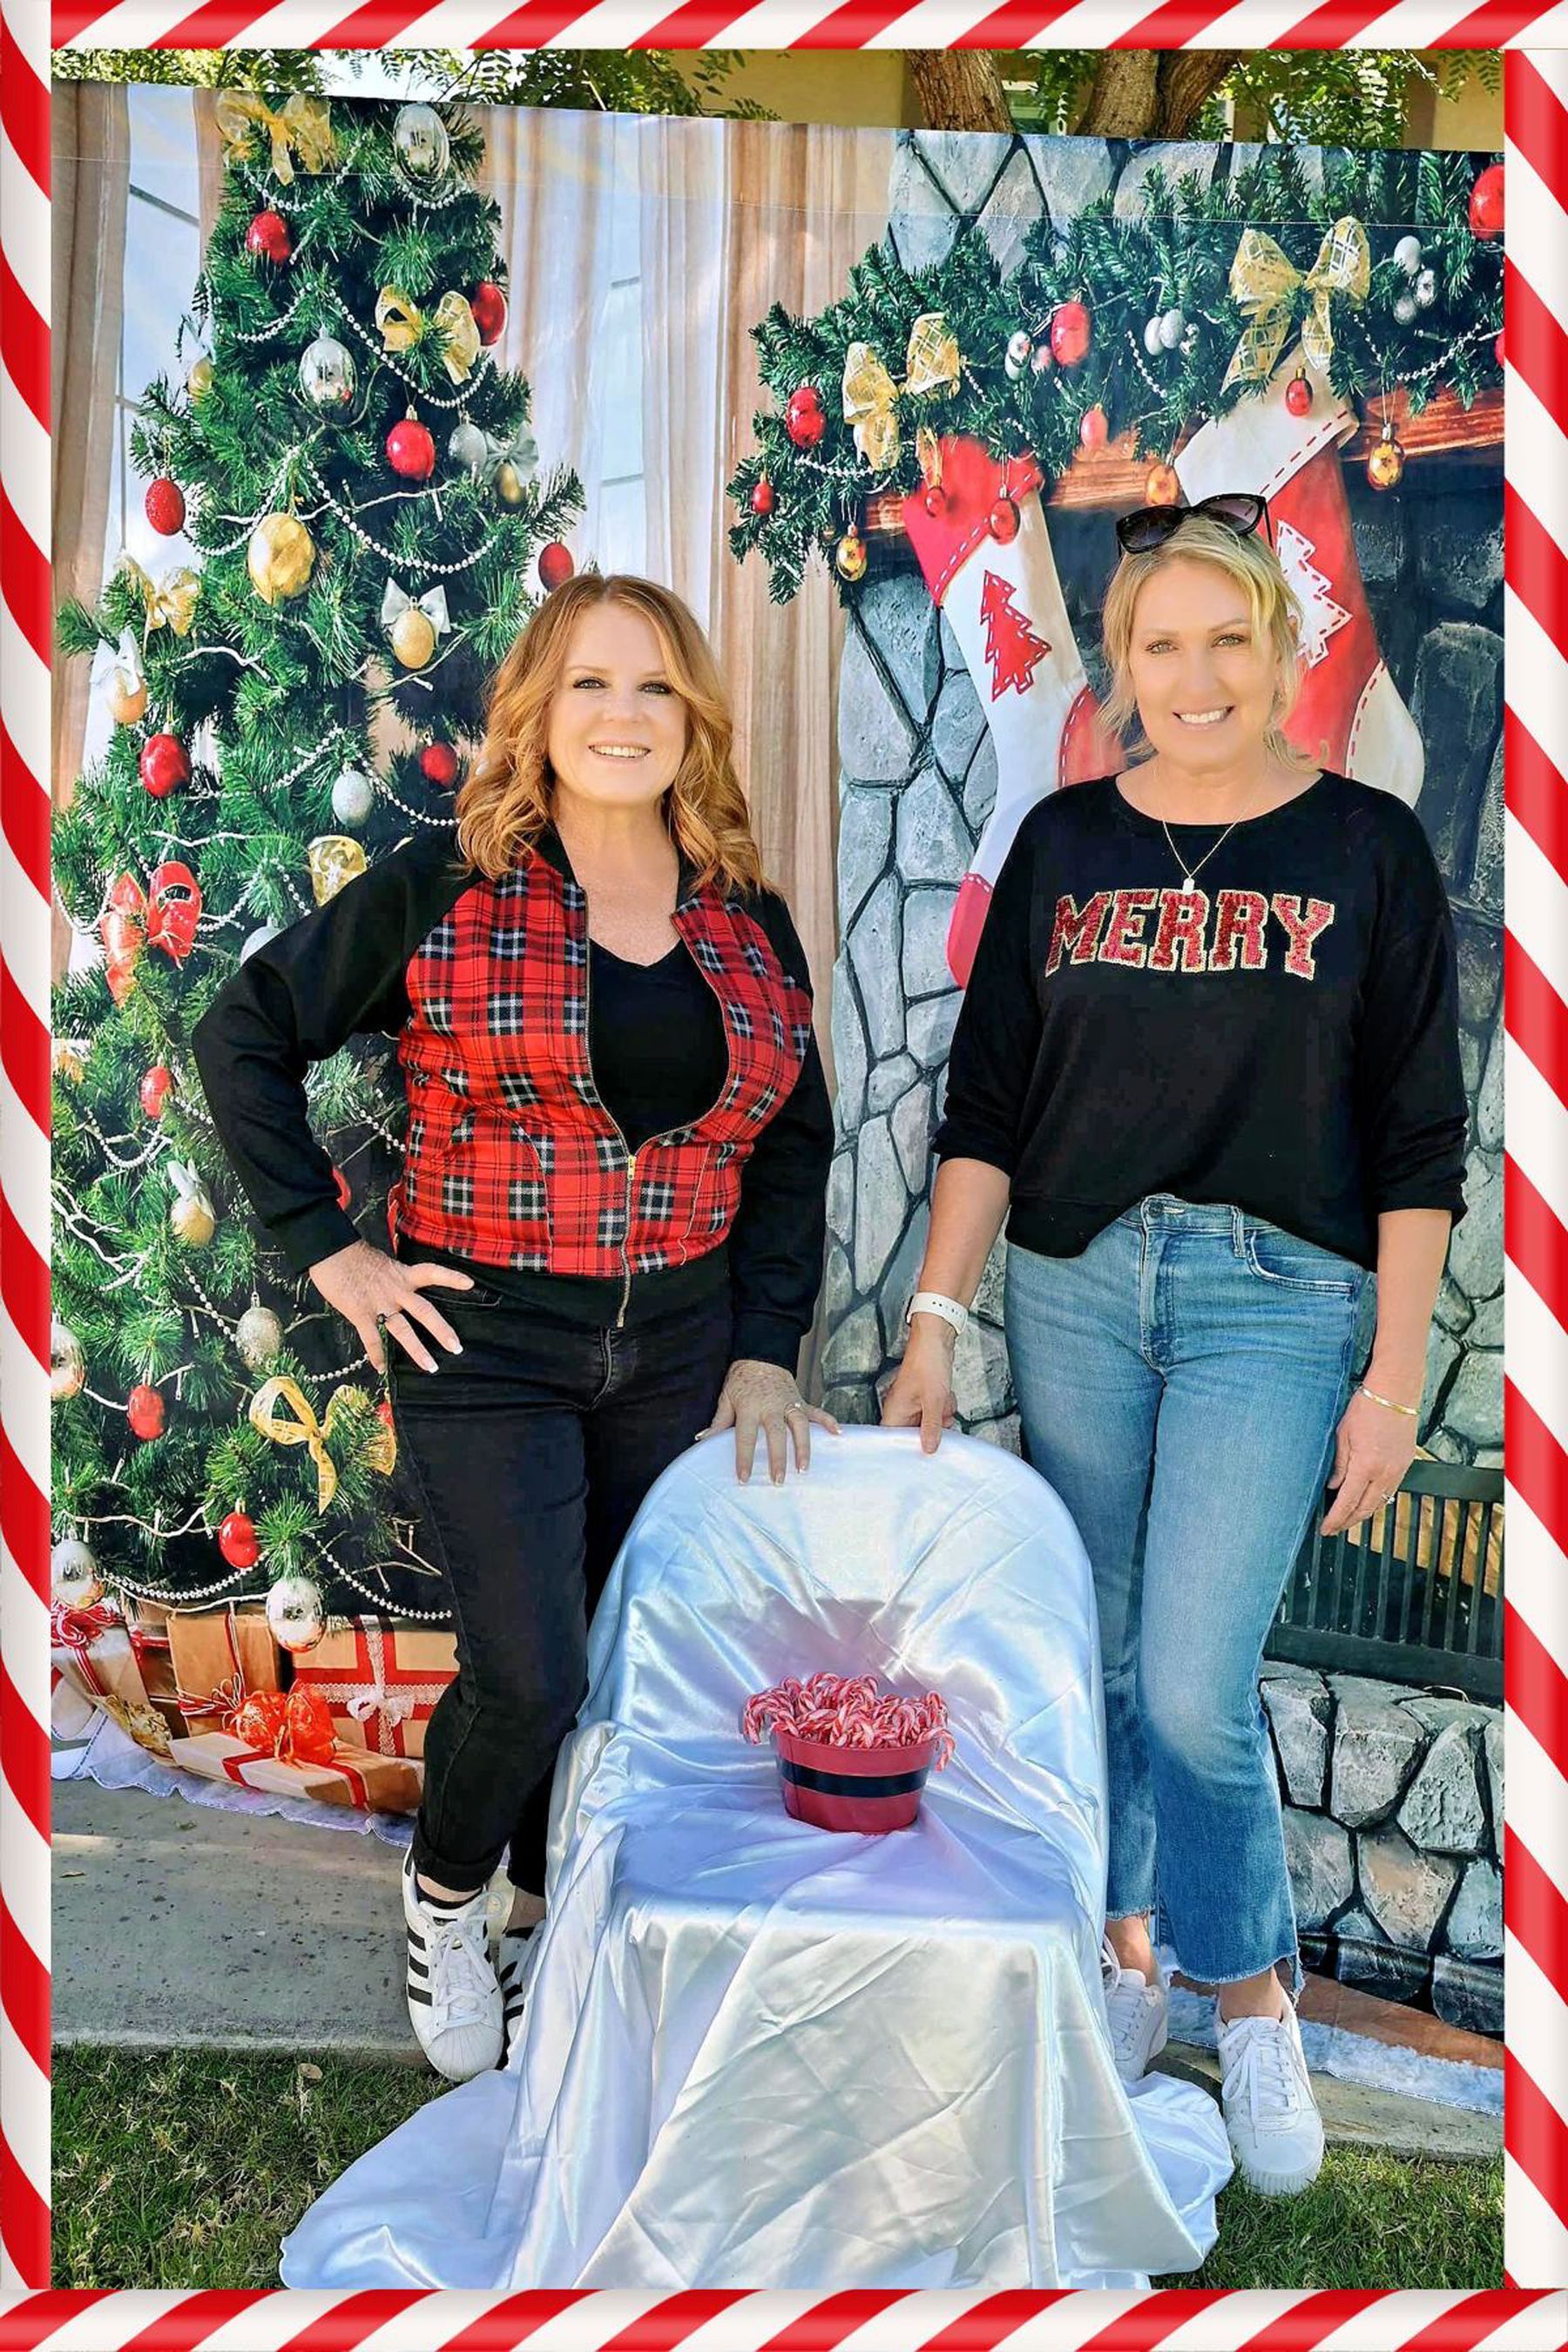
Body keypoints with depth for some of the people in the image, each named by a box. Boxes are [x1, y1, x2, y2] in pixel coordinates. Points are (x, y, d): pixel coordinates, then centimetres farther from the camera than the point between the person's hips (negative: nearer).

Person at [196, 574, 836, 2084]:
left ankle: (549, 1920, 36)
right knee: (530, 1678, -6)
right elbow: (245, 1036, -1)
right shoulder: (440, 897, -5)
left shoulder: (751, 929, 6)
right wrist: (325, 1246, -7)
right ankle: (443, 1898, 27)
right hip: (485, 1351, -4)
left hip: (681, 1359, 4)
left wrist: (765, 1352, 3)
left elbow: (793, 1147, 11)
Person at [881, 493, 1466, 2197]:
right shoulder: (1065, 844, 6)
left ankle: (1255, 1997, 20)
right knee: (1094, 1659, 10)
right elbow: (987, 1103, 6)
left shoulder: (1367, 848, 0)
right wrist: (935, 1321, 0)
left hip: (1274, 1297, -3)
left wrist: (1395, 1378, -4)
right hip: (1072, 1288, 3)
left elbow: (1417, 1141, 0)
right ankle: (1124, 1955, 33)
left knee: (1195, 1688, -7)